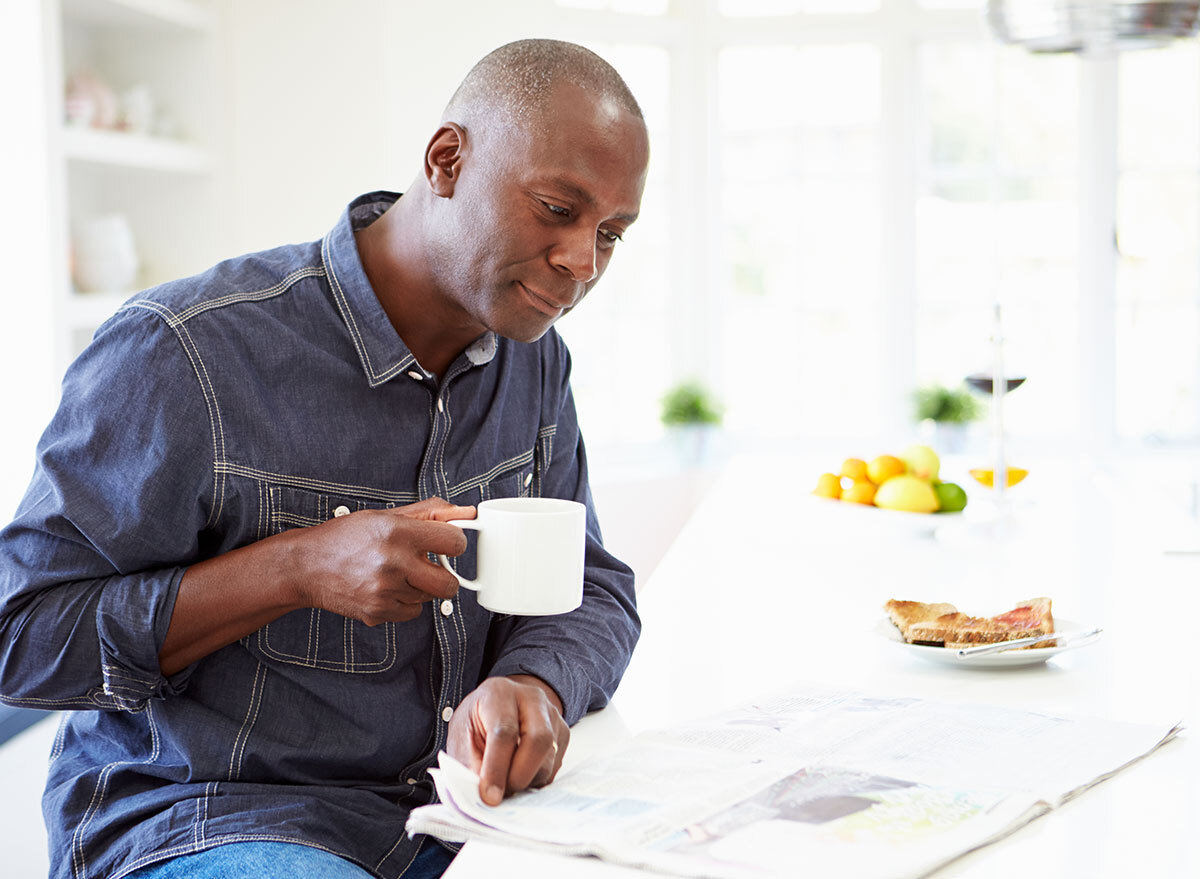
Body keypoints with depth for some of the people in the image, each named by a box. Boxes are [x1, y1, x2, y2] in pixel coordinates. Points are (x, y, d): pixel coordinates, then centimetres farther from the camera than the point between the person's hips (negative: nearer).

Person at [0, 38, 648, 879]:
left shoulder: (534, 357, 6)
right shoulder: (180, 355, -16)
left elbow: (592, 589, 9)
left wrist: (533, 688, -16)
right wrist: (296, 567, -25)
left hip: (452, 806, 7)